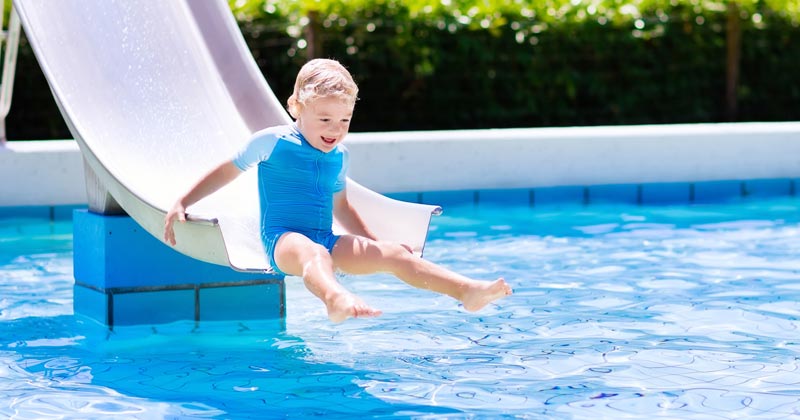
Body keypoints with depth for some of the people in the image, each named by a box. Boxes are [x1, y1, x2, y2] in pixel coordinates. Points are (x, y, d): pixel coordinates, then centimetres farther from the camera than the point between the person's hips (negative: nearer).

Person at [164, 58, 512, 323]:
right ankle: (335, 299, -76)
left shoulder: (339, 156, 16)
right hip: (283, 239, -6)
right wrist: (182, 204, 5)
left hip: (327, 241, 6)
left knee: (391, 253, -13)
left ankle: (467, 290, -24)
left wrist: (372, 241, 26)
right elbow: (227, 171, 9)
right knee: (313, 253, -42)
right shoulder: (271, 142, 0)